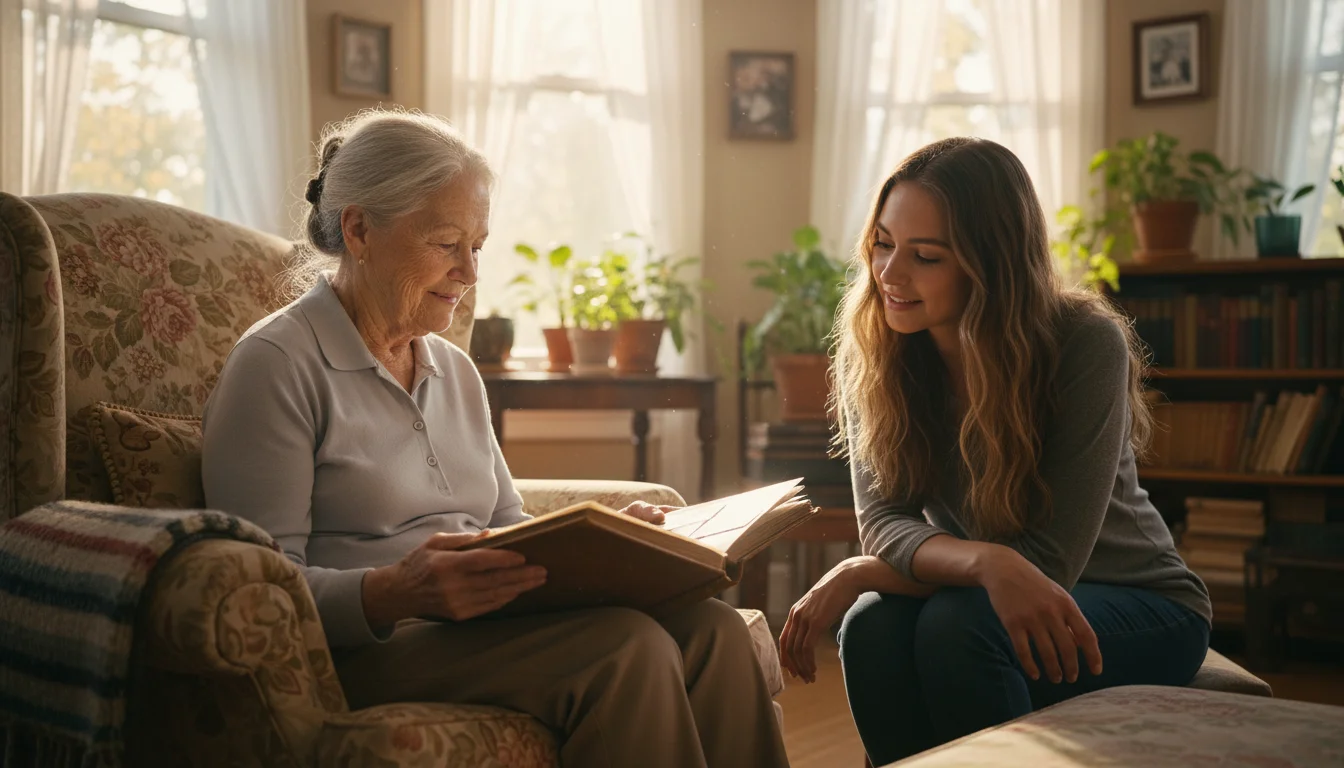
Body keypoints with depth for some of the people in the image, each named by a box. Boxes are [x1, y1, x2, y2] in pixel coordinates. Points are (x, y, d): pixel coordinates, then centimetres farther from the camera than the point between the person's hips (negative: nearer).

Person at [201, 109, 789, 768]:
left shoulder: (455, 371, 20)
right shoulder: (275, 365, -6)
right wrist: (395, 593, -31)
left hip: (485, 624, 7)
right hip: (362, 654, -7)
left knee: (709, 627, -18)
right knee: (626, 647, -29)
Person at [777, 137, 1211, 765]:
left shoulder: (1088, 344, -22)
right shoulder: (869, 349, -11)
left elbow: (1050, 558, -23)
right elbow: (884, 520, -17)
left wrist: (858, 574, -24)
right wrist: (986, 562, -39)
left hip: (1138, 604, -3)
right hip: (979, 596, 3)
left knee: (956, 625, -32)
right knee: (874, 629, -29)